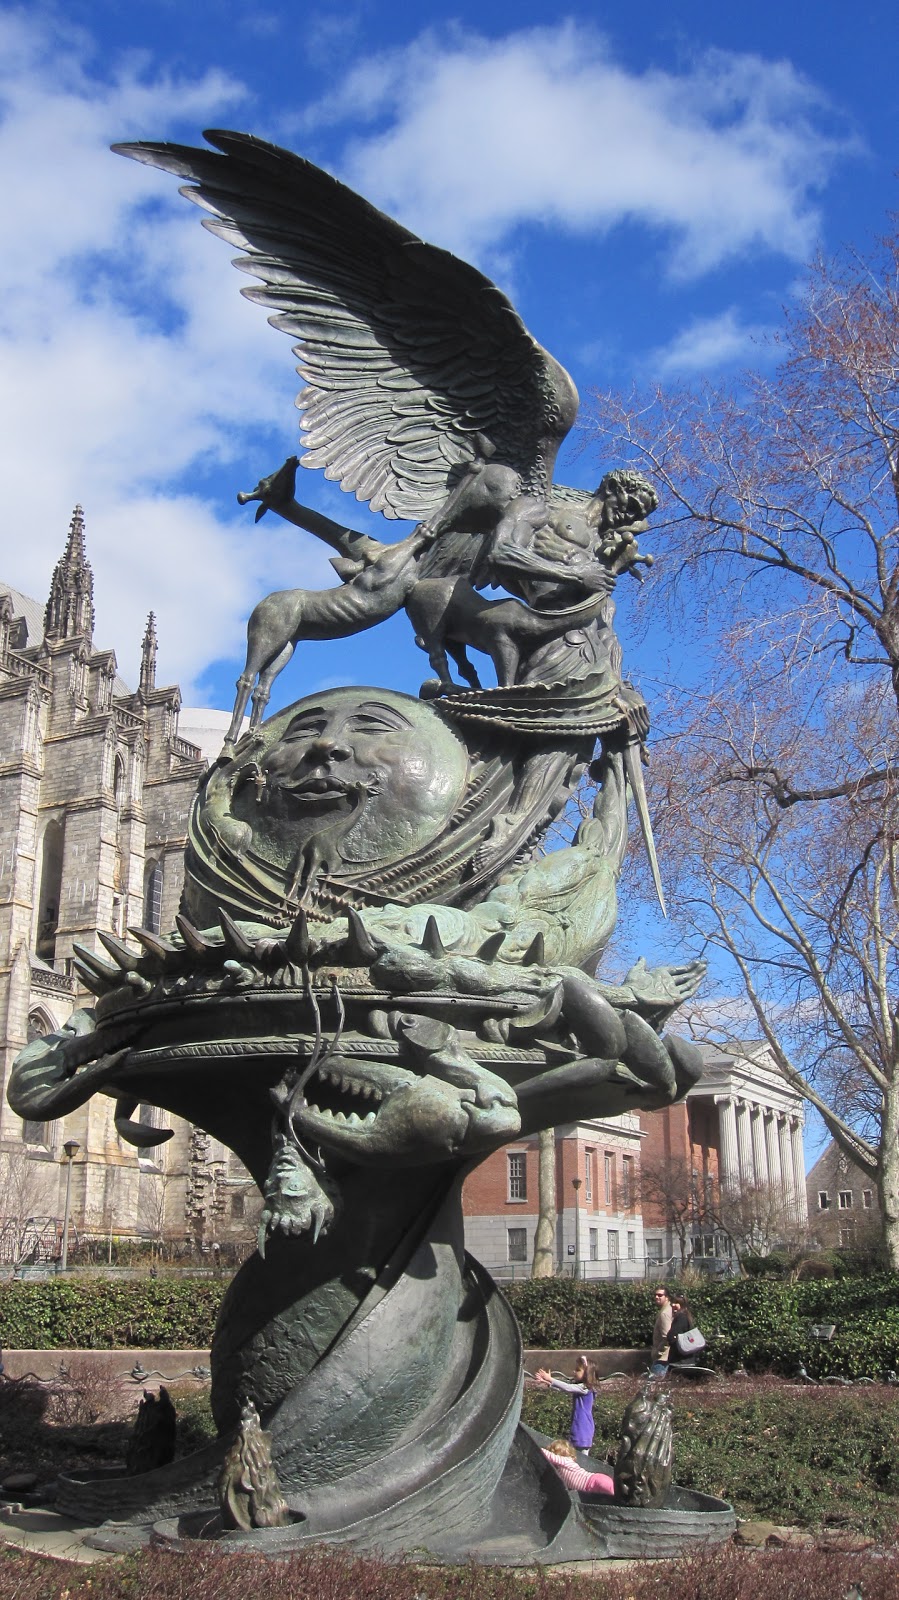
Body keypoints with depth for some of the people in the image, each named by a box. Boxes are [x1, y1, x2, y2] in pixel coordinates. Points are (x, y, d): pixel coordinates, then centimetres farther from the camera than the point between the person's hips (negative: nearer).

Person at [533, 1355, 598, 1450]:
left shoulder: (585, 1388, -17)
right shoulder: (578, 1387, 11)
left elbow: (567, 1388, -24)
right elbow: (564, 1389, 6)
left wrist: (550, 1379, -20)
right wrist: (547, 1382, -6)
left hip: (583, 1429, -9)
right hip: (577, 1428, 9)